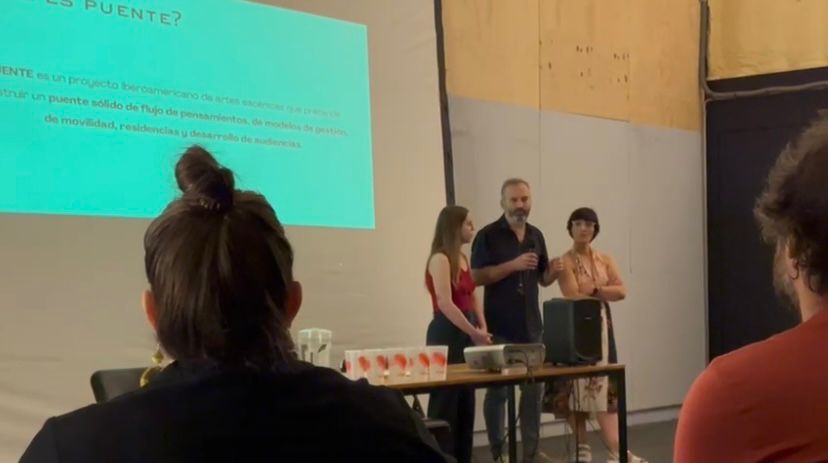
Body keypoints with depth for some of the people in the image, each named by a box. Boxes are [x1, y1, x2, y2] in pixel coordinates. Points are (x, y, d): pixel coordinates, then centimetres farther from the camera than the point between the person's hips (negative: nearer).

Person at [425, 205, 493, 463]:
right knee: (446, 402, -4)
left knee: (466, 402, 11)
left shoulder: (462, 258, 15)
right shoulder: (440, 259, -11)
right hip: (447, 333, -9)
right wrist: (473, 332, -18)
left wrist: (482, 328, 1)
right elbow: (445, 303, -19)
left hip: (467, 333, 9)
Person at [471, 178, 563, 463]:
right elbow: (476, 276, -12)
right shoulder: (488, 235, -6)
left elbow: (542, 279, 17)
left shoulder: (536, 236, 12)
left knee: (533, 389, 8)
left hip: (531, 327, 5)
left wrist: (553, 271, -5)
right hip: (499, 328, -5)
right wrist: (513, 265, -21)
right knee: (497, 391, 2)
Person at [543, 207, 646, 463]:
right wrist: (605, 293, -6)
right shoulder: (565, 262, -4)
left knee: (603, 385, -1)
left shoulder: (606, 260, 11)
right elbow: (574, 297, -16)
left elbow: (622, 291, -1)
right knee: (577, 385, -2)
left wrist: (593, 290, -12)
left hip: (601, 328, 4)